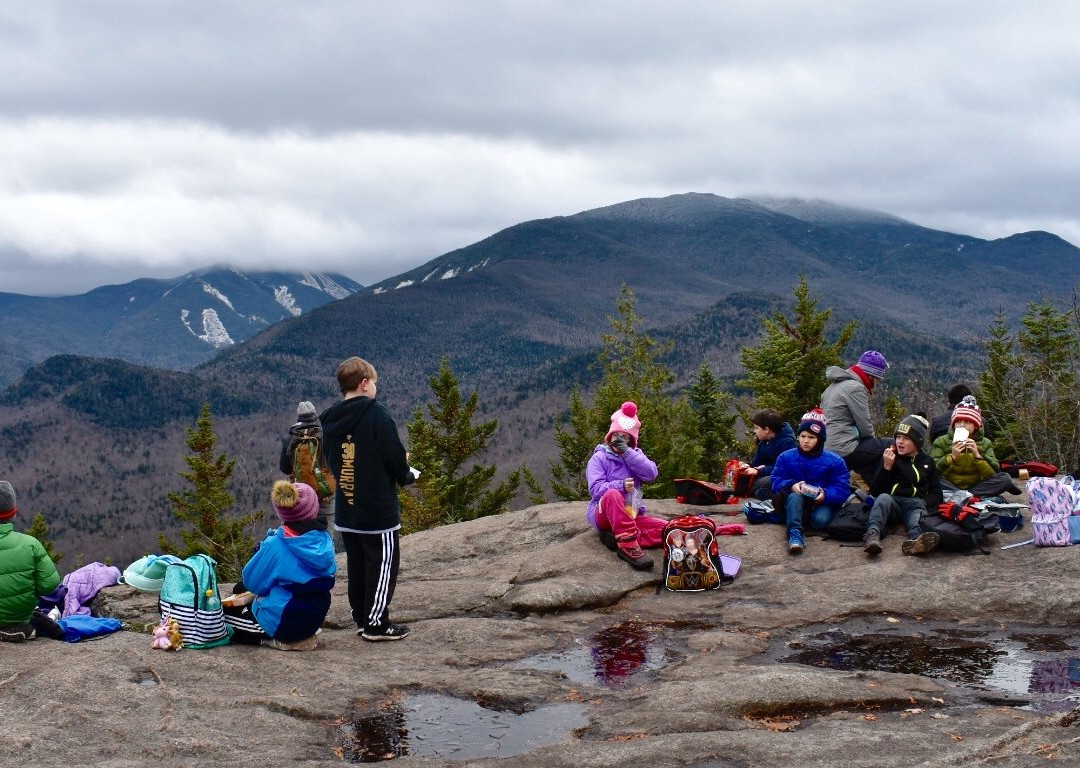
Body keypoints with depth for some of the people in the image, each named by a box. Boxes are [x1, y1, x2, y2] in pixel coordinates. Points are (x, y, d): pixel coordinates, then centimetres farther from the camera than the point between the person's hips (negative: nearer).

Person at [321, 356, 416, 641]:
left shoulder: (329, 419, 5)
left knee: (356, 564, 15)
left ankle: (362, 618, 22)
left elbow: (329, 461, 13)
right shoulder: (377, 415, -14)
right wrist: (407, 475, 7)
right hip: (379, 509, -7)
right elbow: (396, 458, -15)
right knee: (383, 564, 2)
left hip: (345, 509, 7)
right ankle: (376, 624, 4)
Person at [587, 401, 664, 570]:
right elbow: (596, 489, -14)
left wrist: (626, 451, -14)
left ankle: (619, 537, -24)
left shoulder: (636, 455, 12)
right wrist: (621, 485, -30)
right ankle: (629, 546, -43)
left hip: (631, 514, 5)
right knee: (613, 494, -39)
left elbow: (651, 474, -8)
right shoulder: (599, 457, -2)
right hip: (604, 515, -5)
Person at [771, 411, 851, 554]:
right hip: (796, 503, 1)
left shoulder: (835, 461, -3)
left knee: (821, 520, -36)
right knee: (794, 496, -36)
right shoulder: (786, 457, 3)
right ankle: (795, 534, -48)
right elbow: (777, 481, -3)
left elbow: (843, 490, -8)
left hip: (822, 503, -1)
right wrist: (791, 485, -25)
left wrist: (826, 494, -28)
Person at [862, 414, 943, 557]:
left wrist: (924, 503, -6)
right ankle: (872, 534, -60)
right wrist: (886, 467, -6)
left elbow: (936, 494, 16)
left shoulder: (927, 462, 19)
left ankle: (915, 540, -70)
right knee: (884, 498, -35)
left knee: (918, 513, -36)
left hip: (916, 504, 0)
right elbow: (875, 492, 6)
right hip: (891, 502, 0)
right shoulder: (890, 457, 15)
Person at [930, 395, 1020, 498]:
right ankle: (976, 497, -31)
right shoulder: (941, 442, 2)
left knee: (1005, 478, -21)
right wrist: (952, 457, -21)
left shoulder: (984, 444, 7)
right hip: (950, 487, -2)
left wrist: (977, 456, -19)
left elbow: (994, 474, -7)